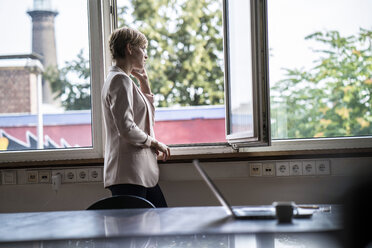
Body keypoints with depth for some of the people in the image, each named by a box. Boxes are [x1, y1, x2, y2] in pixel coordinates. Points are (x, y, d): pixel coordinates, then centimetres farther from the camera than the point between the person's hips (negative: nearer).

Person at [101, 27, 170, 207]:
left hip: (142, 172, 10)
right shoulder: (120, 80, -11)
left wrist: (144, 81, 21)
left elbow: (148, 115, 30)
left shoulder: (124, 80, 20)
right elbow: (126, 129, -20)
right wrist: (154, 143, -5)